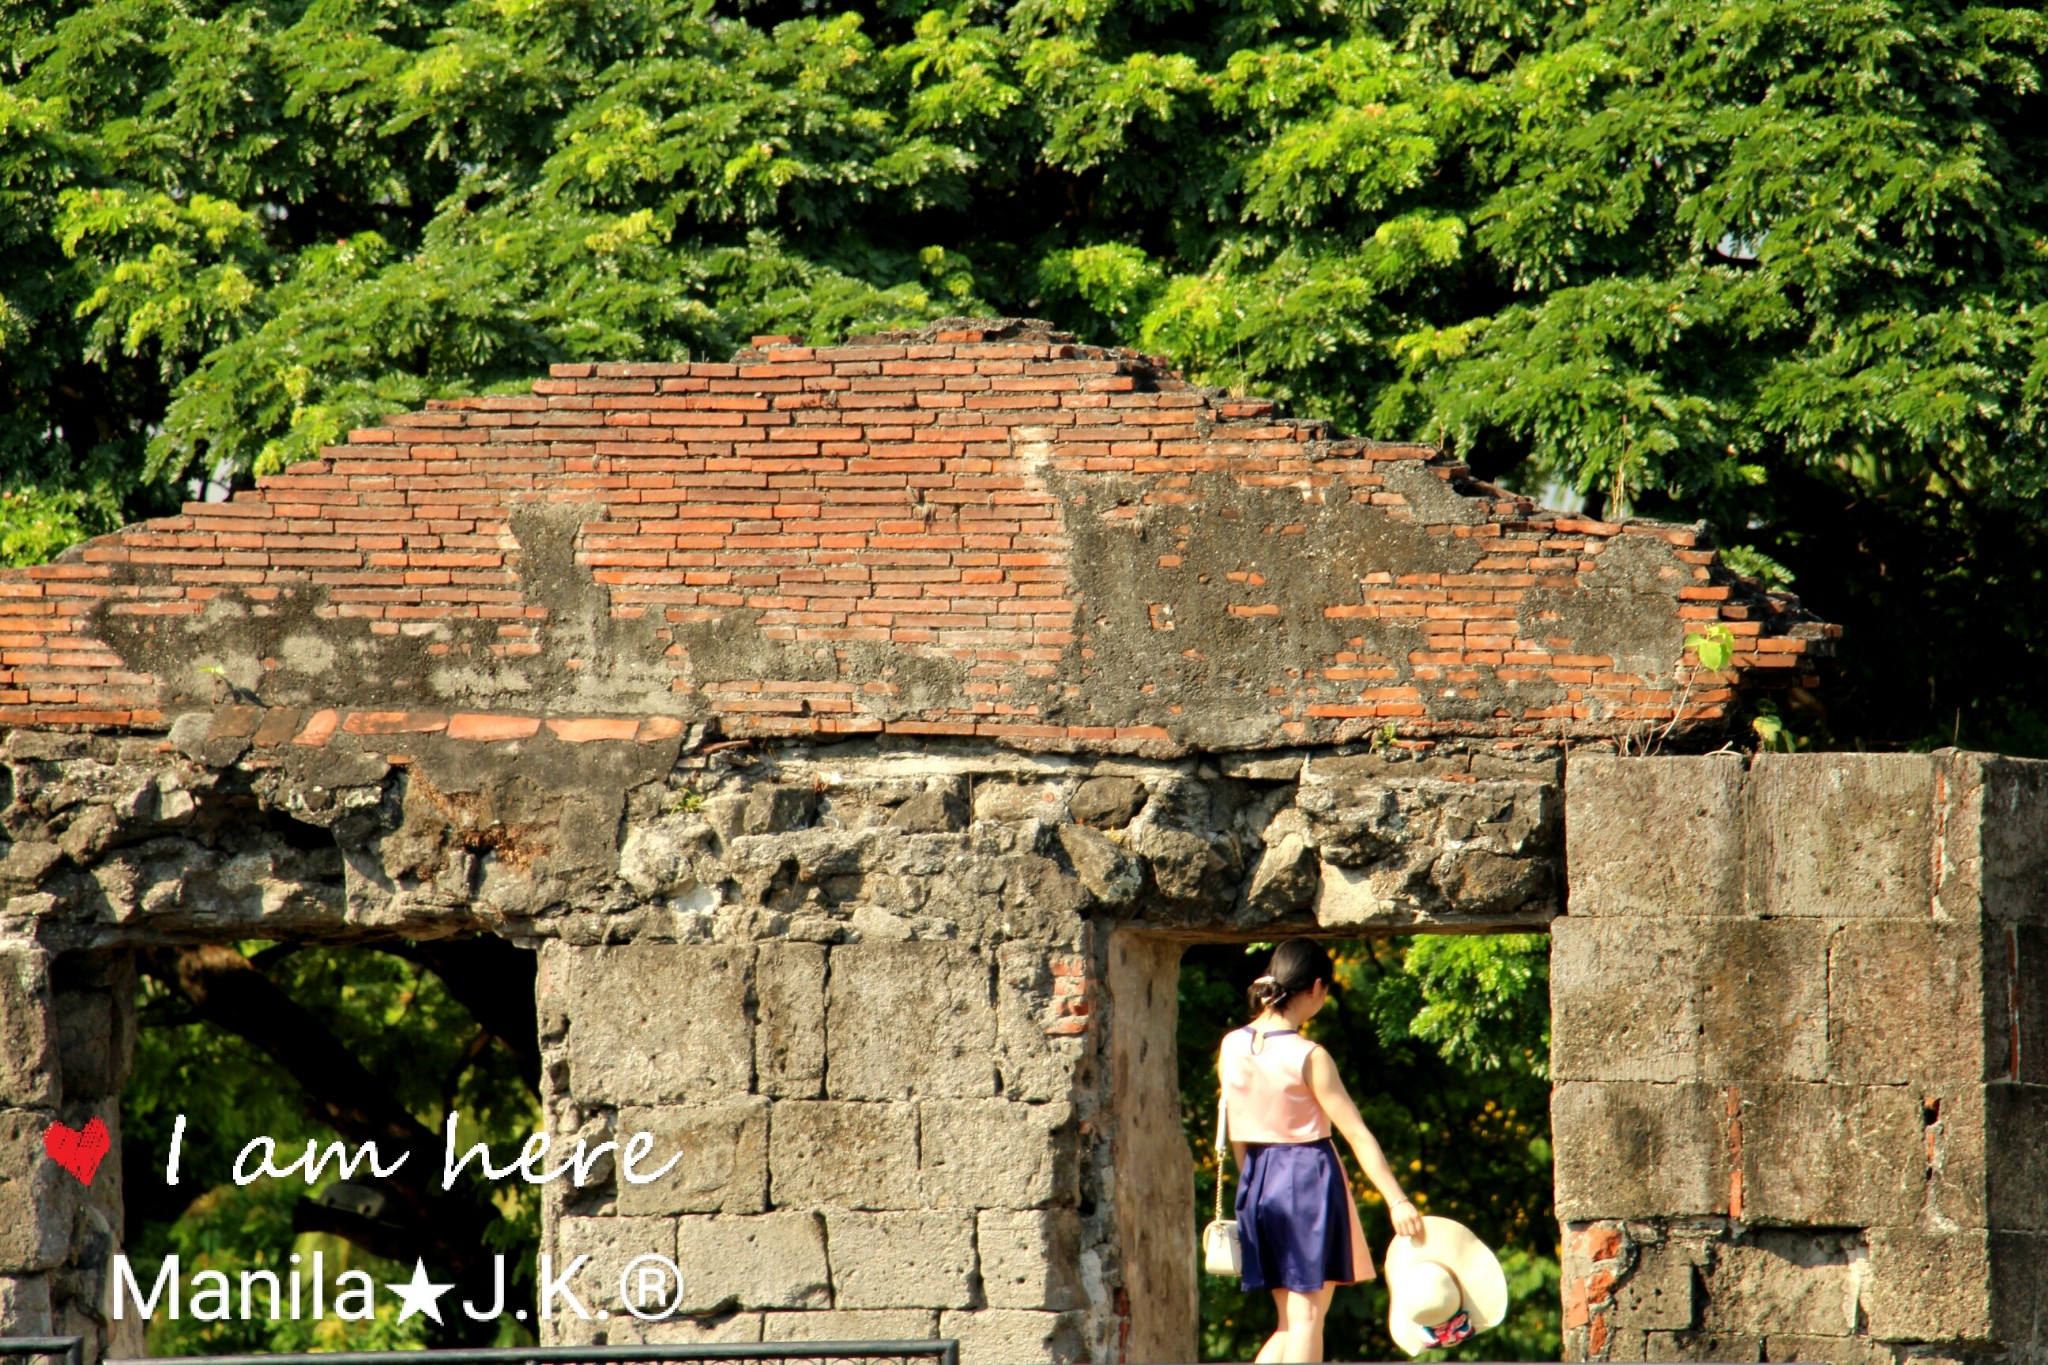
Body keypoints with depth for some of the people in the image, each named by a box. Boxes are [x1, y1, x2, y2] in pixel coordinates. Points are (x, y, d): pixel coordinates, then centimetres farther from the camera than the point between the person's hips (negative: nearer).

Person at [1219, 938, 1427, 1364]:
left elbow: (1236, 1136, 10)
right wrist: (1398, 1201, -14)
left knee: (1290, 1320, 13)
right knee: (1307, 1315, 0)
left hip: (1258, 1181, 6)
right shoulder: (1308, 1058, -14)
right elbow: (1357, 1135, -15)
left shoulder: (1232, 1047, 2)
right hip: (1310, 1178, -6)